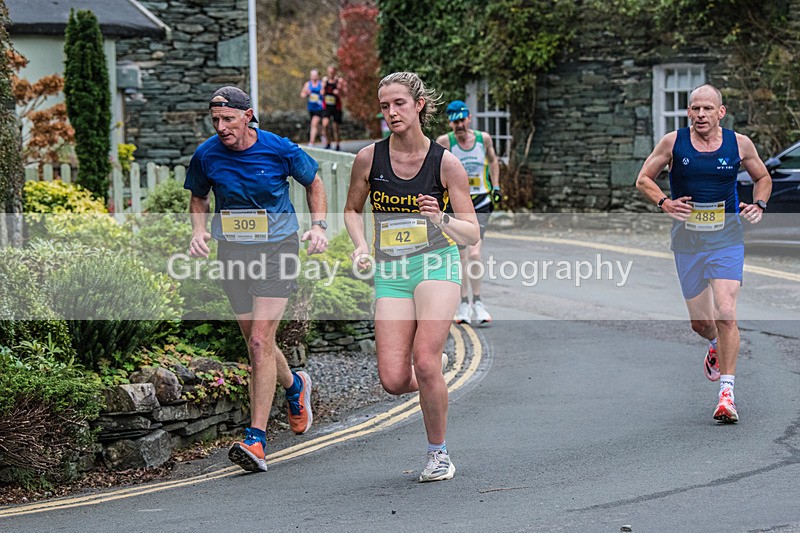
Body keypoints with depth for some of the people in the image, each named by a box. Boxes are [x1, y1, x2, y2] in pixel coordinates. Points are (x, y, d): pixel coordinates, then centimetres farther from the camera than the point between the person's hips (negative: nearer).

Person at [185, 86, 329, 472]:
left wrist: (318, 226, -5)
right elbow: (198, 197, 15)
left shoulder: (279, 150, -11)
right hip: (232, 252, 4)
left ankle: (256, 440, -15)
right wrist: (199, 231, -4)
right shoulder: (206, 156, -5)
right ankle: (295, 386, 45)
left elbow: (313, 182, 7)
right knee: (256, 345, 11)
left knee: (260, 342, -15)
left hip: (276, 249, -4)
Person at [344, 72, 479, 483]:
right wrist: (361, 246, -1)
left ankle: (438, 452, 3)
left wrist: (442, 220, -23)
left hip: (436, 264, -2)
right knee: (394, 380, -8)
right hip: (390, 271, 2)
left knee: (425, 363, -19)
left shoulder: (445, 162, -5)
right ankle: (433, 386, 30)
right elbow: (352, 210, 17)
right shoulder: (369, 158, 0)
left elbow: (472, 234, -3)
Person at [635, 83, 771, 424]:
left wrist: (758, 205, -4)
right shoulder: (673, 143, -3)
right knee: (700, 322, 9)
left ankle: (727, 392, -11)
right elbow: (643, 179, 5)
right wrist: (665, 203, -12)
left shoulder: (739, 144, -1)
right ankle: (716, 346, 47)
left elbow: (763, 178, 15)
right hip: (688, 242, 1)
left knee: (725, 315, -16)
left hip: (727, 242, -1)